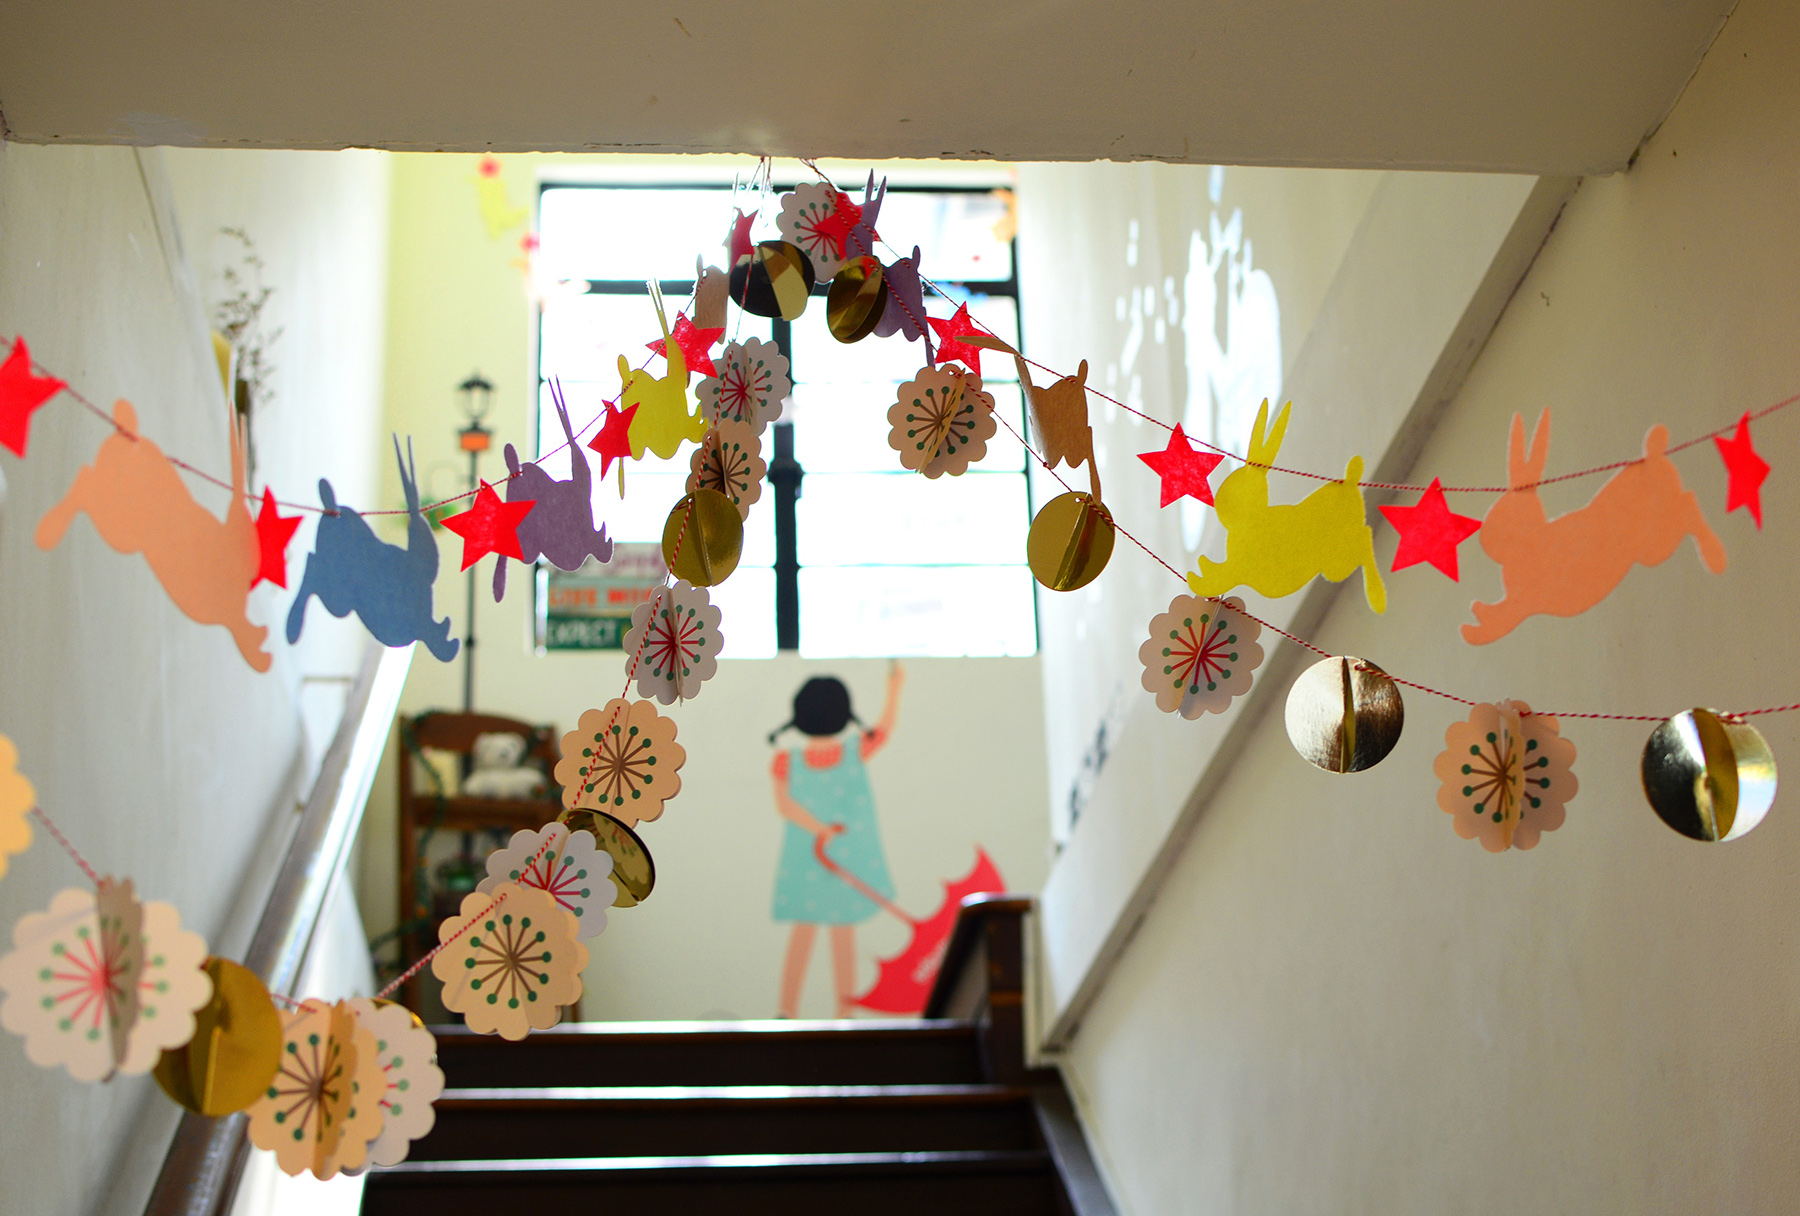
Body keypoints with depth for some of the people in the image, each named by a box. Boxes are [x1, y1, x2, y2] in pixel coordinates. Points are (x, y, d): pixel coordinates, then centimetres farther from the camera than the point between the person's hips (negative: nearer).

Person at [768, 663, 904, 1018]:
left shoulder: (788, 761, -10)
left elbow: (783, 803, -22)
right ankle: (844, 1014, 13)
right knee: (844, 932, 8)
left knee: (804, 931, 12)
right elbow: (884, 729, 4)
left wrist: (820, 829, -27)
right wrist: (895, 687, 12)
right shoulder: (855, 752, -10)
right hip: (850, 862, -1)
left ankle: (788, 1012, 11)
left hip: (806, 861, 1)